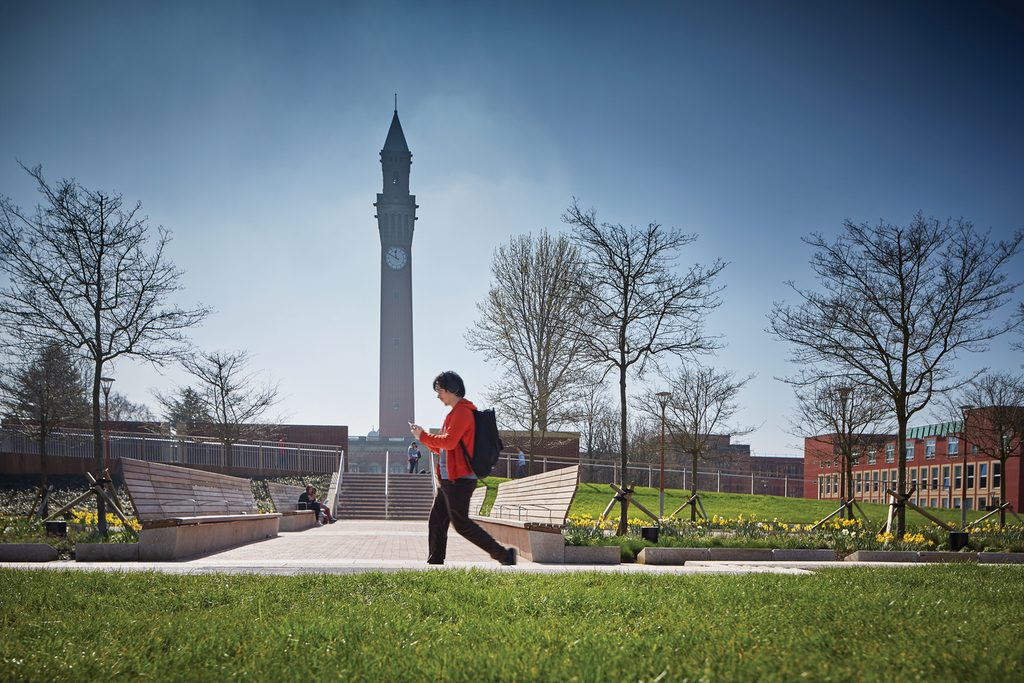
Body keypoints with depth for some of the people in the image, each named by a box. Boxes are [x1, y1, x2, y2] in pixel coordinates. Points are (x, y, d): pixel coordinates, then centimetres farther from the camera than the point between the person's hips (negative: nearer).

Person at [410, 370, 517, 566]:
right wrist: (423, 436, 10)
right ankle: (435, 562, 12)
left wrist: (423, 436, -11)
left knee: (461, 523, -8)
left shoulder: (462, 412, -12)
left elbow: (448, 441, -23)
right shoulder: (455, 413, 20)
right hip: (449, 479, 10)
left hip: (459, 480, -10)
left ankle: (503, 554, -4)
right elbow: (442, 448, 24)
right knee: (436, 521, 8)